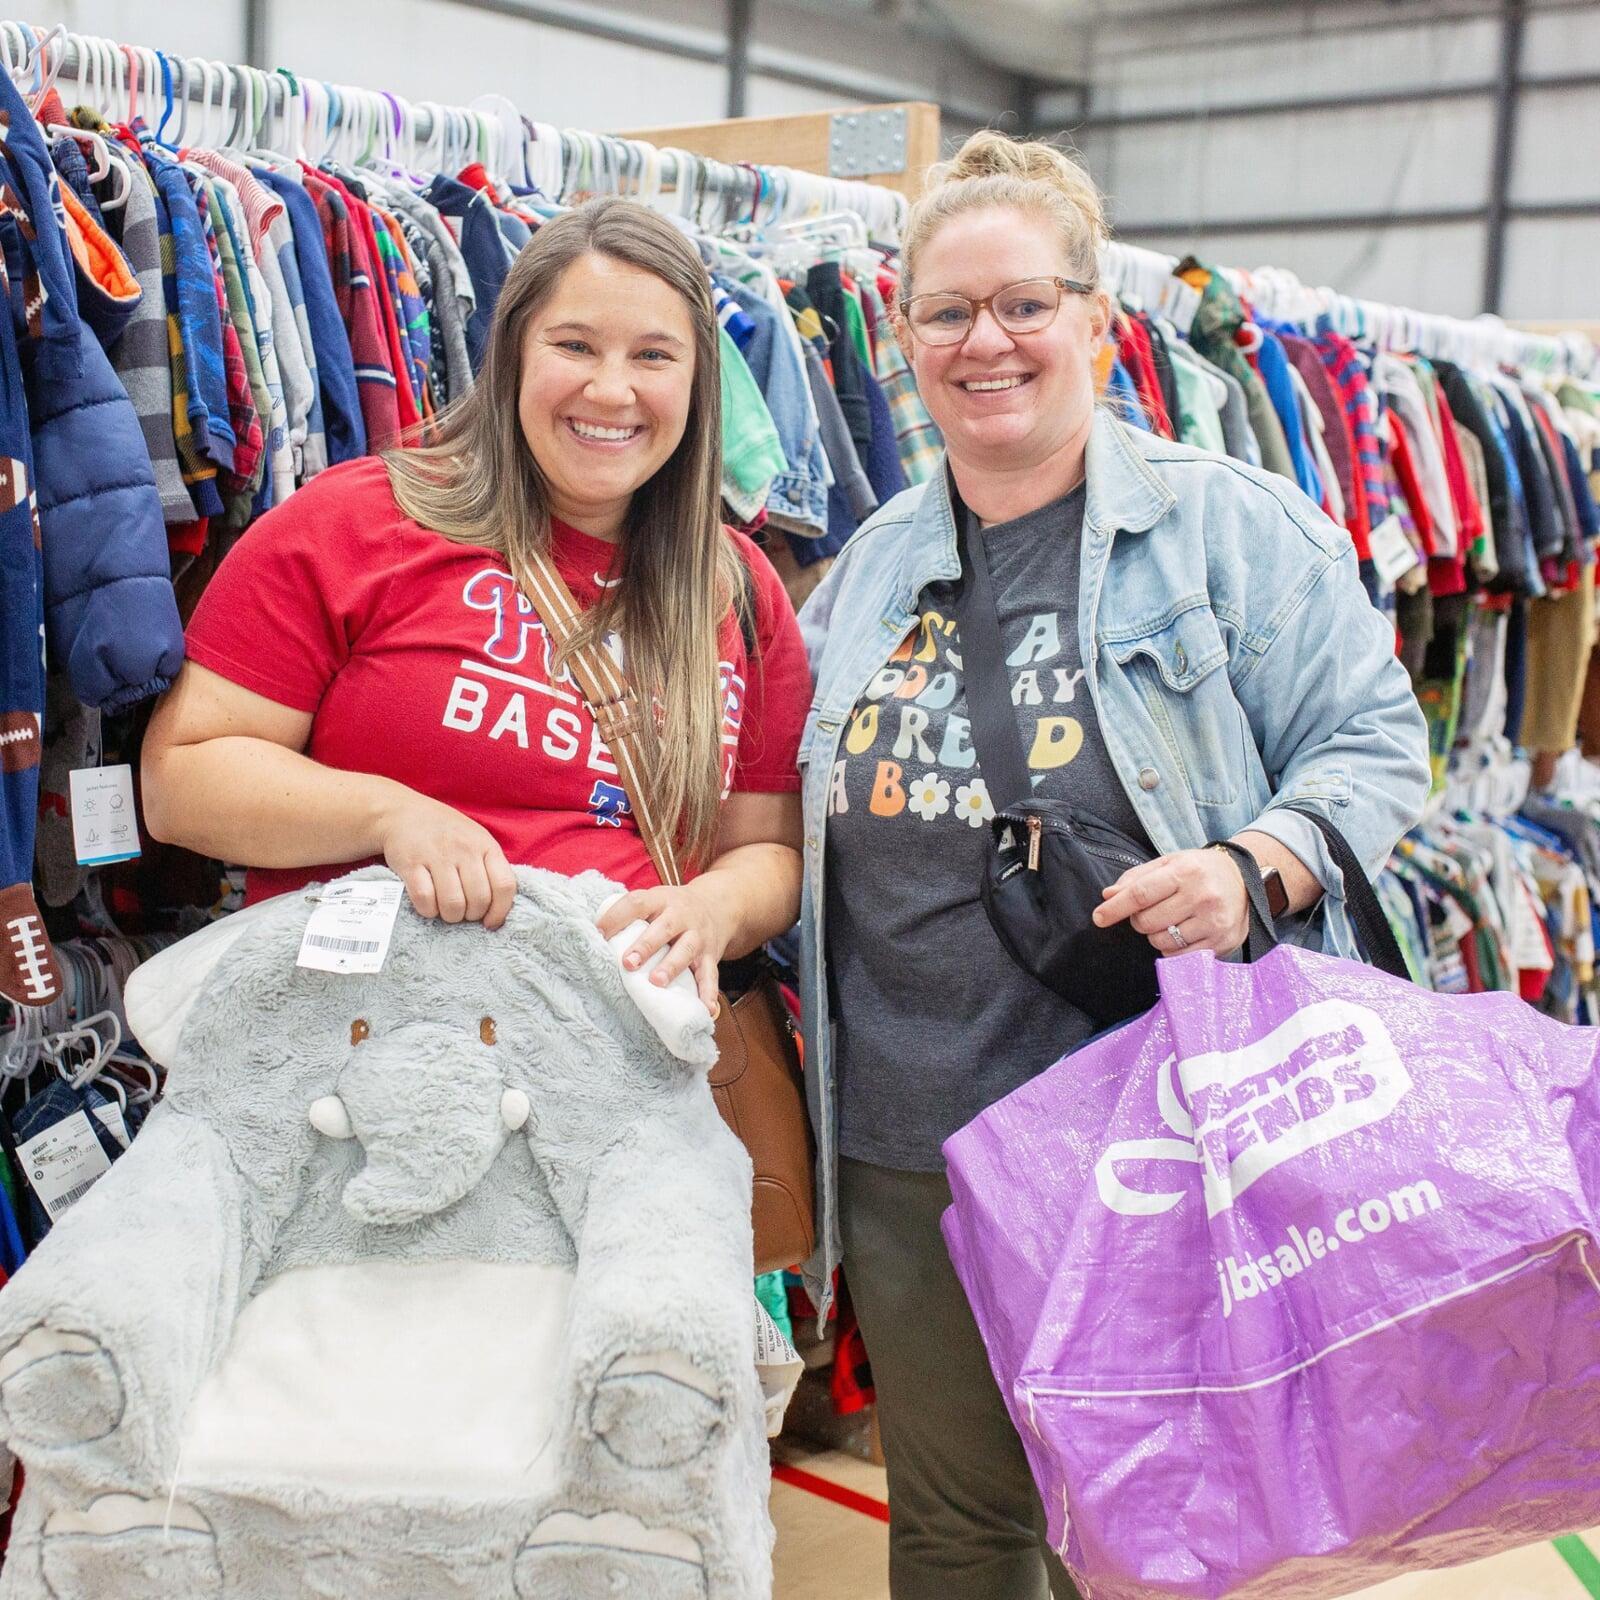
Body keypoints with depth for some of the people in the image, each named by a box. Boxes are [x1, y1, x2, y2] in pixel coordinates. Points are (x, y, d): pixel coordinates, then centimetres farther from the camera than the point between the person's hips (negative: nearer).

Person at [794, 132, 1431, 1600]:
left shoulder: (1230, 525, -3)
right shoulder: (876, 565, 12)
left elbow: (1372, 742, -5)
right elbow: (804, 821, 21)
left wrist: (1256, 869, -23)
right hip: (904, 1148, 5)